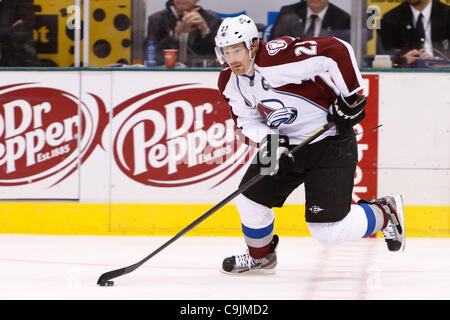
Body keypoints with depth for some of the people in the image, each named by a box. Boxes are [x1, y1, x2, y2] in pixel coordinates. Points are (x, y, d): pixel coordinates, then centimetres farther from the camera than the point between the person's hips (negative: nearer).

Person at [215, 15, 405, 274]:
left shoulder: (278, 56, -29)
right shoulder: (229, 83, -3)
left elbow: (338, 50, -31)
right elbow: (247, 120, 6)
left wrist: (351, 96, -24)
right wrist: (269, 140, -14)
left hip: (330, 143, -8)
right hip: (287, 144, 8)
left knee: (328, 230, -11)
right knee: (251, 199, 5)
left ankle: (386, 213, 16)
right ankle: (261, 257, 34)